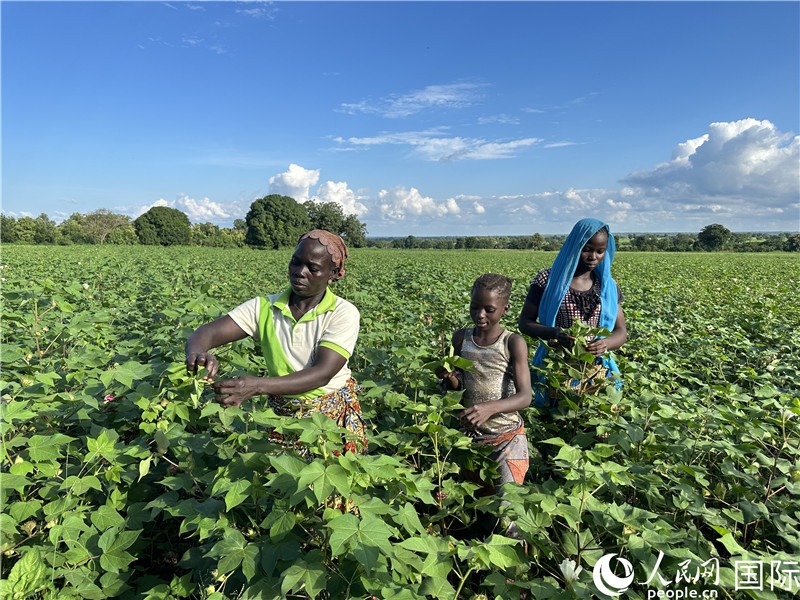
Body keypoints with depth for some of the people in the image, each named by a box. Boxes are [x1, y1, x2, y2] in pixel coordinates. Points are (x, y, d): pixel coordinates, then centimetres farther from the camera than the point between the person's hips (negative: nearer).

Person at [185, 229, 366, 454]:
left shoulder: (344, 314, -14)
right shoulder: (264, 307, -5)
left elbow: (322, 373, -24)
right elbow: (208, 332, -13)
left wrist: (257, 386, -37)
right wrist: (196, 354, -38)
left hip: (334, 416, -2)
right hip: (282, 415, 2)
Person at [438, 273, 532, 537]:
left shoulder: (513, 343, -14)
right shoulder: (461, 338, -3)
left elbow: (525, 397, -21)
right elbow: (457, 390, 5)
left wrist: (490, 408, -39)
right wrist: (450, 378, -18)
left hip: (507, 437, -4)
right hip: (470, 436, 4)